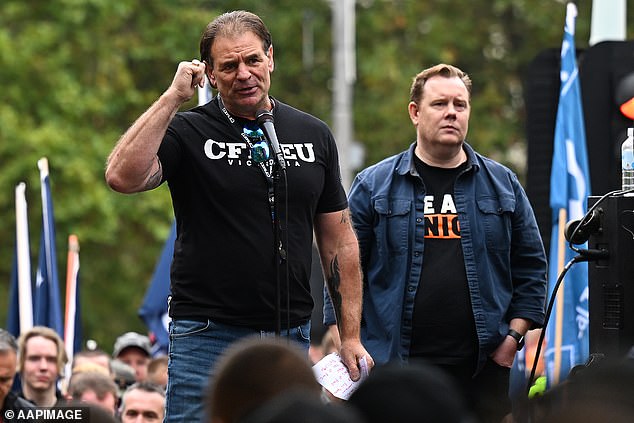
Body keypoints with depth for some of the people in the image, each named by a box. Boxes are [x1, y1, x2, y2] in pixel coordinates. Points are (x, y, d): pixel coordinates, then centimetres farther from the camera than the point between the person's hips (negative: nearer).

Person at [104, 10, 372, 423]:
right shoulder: (187, 132, -1)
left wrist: (351, 335, 7)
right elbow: (123, 176, -21)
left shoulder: (314, 136, 10)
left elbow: (338, 238, 12)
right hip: (208, 336, -3)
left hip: (293, 337, 3)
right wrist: (173, 97, -16)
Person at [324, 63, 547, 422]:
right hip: (393, 363, -2)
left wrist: (514, 336, 4)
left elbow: (531, 266, 14)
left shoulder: (503, 184, 12)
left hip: (482, 367, 2)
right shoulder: (373, 186, 6)